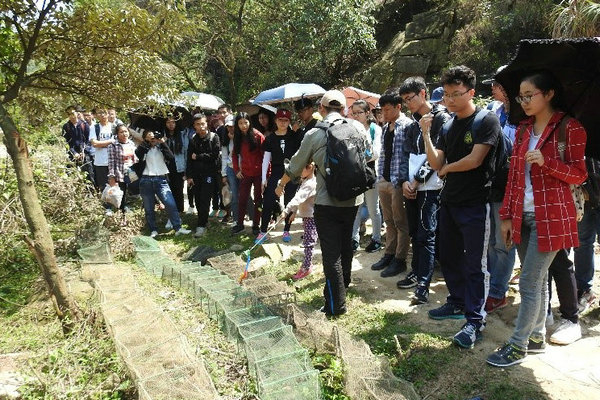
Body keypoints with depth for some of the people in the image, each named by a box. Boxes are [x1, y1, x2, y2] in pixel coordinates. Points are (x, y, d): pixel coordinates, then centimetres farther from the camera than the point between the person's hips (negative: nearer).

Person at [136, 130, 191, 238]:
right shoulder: (144, 148, 11)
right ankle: (153, 230, 16)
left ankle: (178, 228, -8)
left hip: (161, 180, 0)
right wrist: (147, 141, -8)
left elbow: (170, 157, -4)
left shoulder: (161, 147, 13)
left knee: (170, 204, -12)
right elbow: (137, 153, -12)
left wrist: (163, 143, -6)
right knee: (148, 208, 5)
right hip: (146, 180, 0)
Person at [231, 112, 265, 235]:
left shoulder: (257, 136, -11)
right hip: (245, 173, 4)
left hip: (258, 172, -4)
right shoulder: (238, 137, 4)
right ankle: (239, 224, 19)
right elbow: (234, 154, 13)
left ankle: (256, 225, 16)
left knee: (258, 199, 7)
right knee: (242, 199, 8)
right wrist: (236, 170, 5)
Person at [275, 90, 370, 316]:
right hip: (353, 199, 5)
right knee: (345, 246, 22)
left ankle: (336, 304, 8)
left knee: (331, 254, 2)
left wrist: (280, 186, 21)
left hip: (327, 202, -4)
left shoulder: (314, 134, -8)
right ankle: (343, 285, 41)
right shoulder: (357, 127, -1)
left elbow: (296, 166, 4)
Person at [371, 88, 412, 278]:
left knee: (401, 223, 3)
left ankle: (400, 260, 12)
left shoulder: (407, 126, -9)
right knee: (389, 221, 16)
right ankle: (389, 254, 27)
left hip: (398, 182, -8)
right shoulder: (385, 128, 16)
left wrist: (402, 179, -17)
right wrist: (379, 175, 13)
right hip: (384, 181, 8)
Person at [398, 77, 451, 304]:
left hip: (429, 186, -7)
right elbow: (406, 154, 13)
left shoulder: (441, 119, -6)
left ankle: (423, 284, -4)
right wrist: (405, 180, -2)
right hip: (410, 186, 7)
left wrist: (418, 179, -12)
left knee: (426, 234, -7)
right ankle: (417, 272, 26)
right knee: (415, 232, 14)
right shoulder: (413, 123, 17)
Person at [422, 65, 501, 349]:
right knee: (449, 257, 17)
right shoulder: (448, 125, 9)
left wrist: (447, 168, -3)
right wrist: (426, 134, -8)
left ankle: (474, 320, 10)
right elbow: (436, 164, 3)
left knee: (475, 264, 0)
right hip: (449, 201, 7)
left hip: (474, 204, -7)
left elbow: (474, 160, -18)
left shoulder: (486, 120, -10)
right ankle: (457, 303, 34)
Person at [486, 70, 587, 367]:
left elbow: (579, 174, -6)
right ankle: (537, 337, 27)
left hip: (550, 217, -6)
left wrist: (546, 162, -23)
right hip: (523, 216, 6)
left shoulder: (569, 128, -6)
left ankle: (518, 346, 7)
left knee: (529, 283, -4)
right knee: (537, 281, 14)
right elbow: (514, 175, 11)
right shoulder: (524, 129, 12)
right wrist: (507, 216, 8)